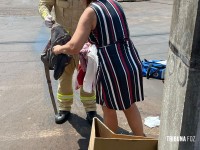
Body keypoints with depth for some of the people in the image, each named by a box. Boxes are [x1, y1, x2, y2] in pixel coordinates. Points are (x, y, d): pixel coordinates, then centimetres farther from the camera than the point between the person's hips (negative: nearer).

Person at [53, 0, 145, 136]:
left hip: (113, 68, -6)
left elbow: (74, 48, -17)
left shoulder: (91, 11, -10)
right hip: (133, 63, 7)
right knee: (129, 106, 27)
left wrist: (59, 49, 3)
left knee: (109, 110, 20)